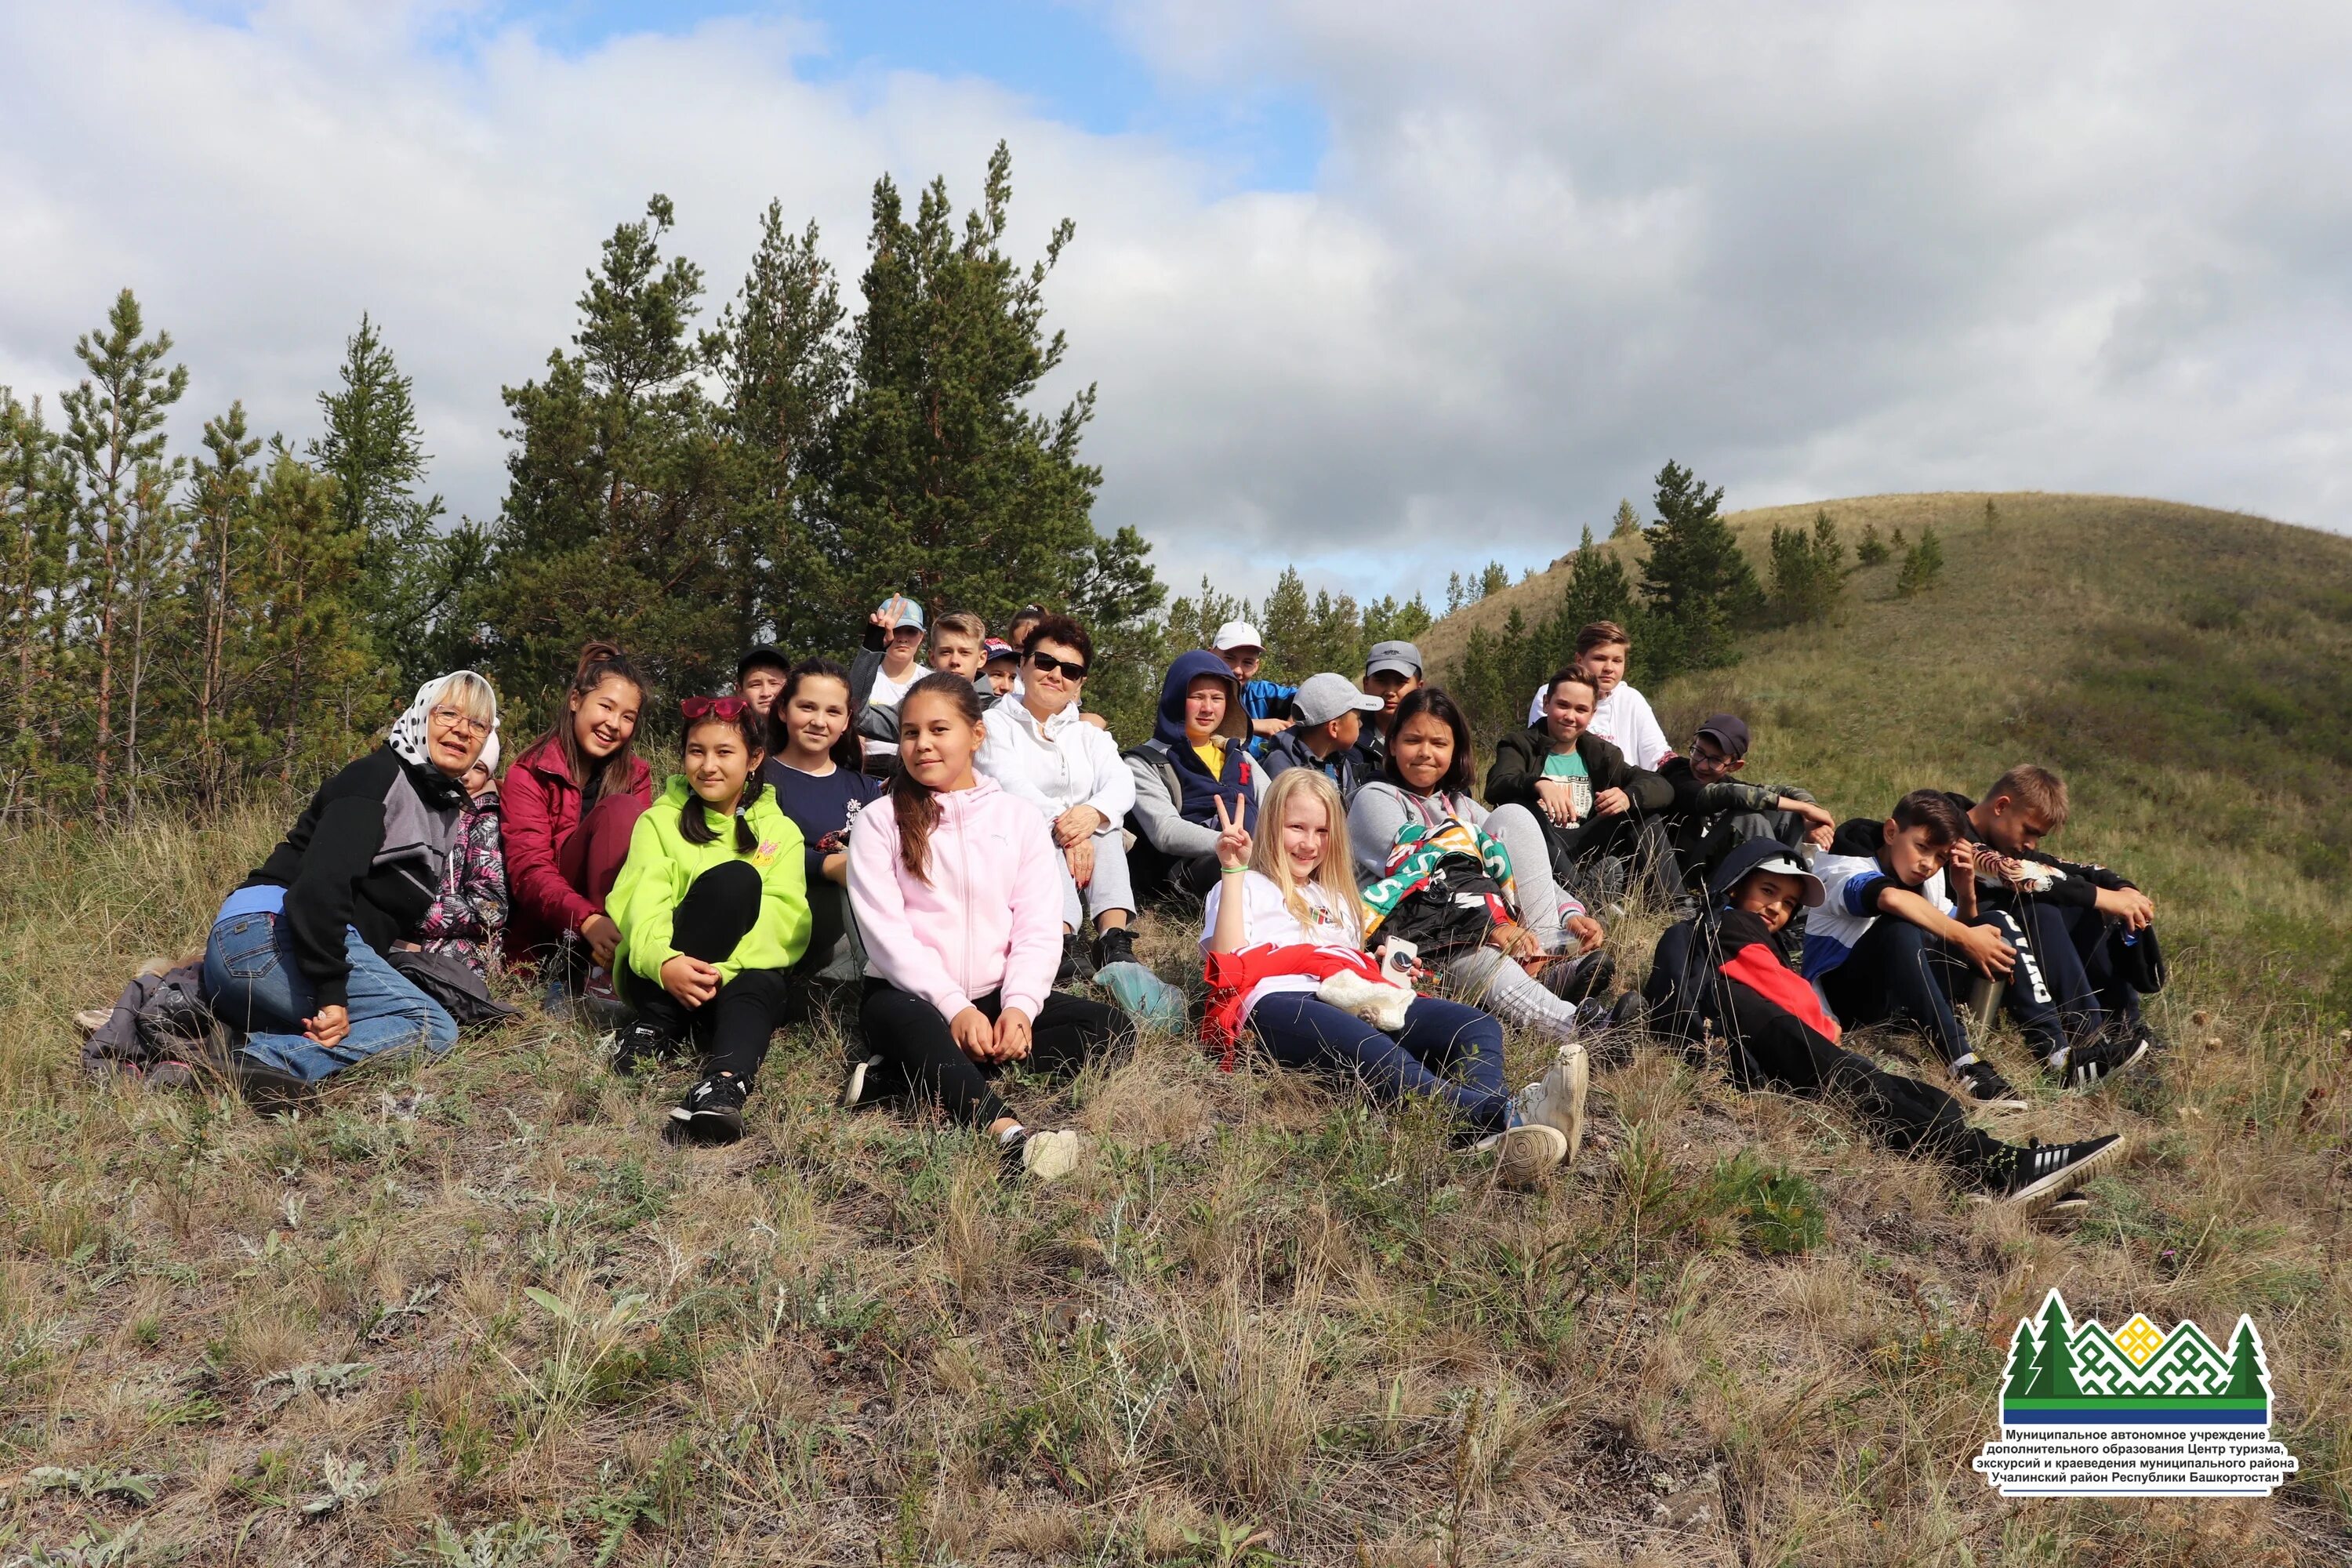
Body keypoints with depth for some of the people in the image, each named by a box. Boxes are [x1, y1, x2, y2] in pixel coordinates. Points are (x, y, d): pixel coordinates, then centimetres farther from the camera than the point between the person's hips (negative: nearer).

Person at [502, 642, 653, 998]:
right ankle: (603, 975, -36)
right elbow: (528, 869, -17)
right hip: (545, 930, -3)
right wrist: (588, 921, -36)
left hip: (608, 923, 4)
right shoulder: (530, 773, -3)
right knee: (619, 809, -26)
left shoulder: (636, 775, 9)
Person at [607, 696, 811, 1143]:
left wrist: (721, 966, -24)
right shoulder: (659, 821, 11)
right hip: (661, 976, 0)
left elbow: (787, 920, -5)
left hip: (749, 975, 1)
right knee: (734, 878, -27)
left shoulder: (780, 831, 11)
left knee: (758, 987, -37)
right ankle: (659, 1025, -26)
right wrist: (662, 962, -31)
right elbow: (641, 902, -8)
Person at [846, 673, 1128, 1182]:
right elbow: (886, 931, -9)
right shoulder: (880, 821, 1)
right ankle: (1011, 1134, -58)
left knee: (1112, 1029, -20)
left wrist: (1019, 1006, -19)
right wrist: (955, 1008, -21)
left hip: (997, 996, 3)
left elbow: (1038, 929, 0)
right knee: (914, 1027, -38)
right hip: (908, 994, -3)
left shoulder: (1020, 819, 8)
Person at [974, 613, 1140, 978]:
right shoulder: (996, 724, 7)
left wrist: (1092, 813, -26)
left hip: (1086, 856, 3)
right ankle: (1063, 936, -50)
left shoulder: (1089, 735, 19)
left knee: (1106, 818, -25)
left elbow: (1122, 784, -2)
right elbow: (1008, 784, -13)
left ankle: (1113, 935, -38)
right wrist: (1062, 824, -30)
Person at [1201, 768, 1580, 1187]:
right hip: (1279, 1001, -6)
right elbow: (1227, 964, 3)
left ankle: (1489, 1132, -56)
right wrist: (1234, 871, 0)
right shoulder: (1247, 887, 22)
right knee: (1377, 1056, -39)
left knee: (1477, 1025, -22)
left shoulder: (1336, 897, 39)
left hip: (1354, 999, 6)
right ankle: (1506, 1118, -65)